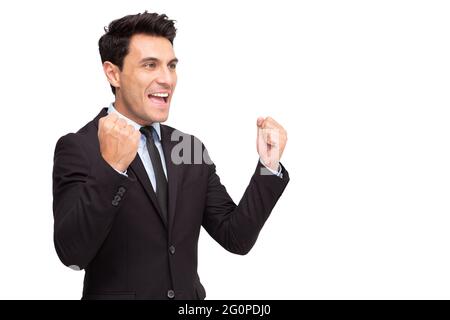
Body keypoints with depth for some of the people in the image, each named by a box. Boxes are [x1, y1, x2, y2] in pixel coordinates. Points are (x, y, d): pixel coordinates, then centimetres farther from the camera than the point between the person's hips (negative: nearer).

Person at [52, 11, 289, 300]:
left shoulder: (190, 147, 2)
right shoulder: (78, 147, -14)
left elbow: (236, 238, -2)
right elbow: (71, 254, -25)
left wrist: (269, 166, -13)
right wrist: (110, 168, -37)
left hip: (189, 298, 5)